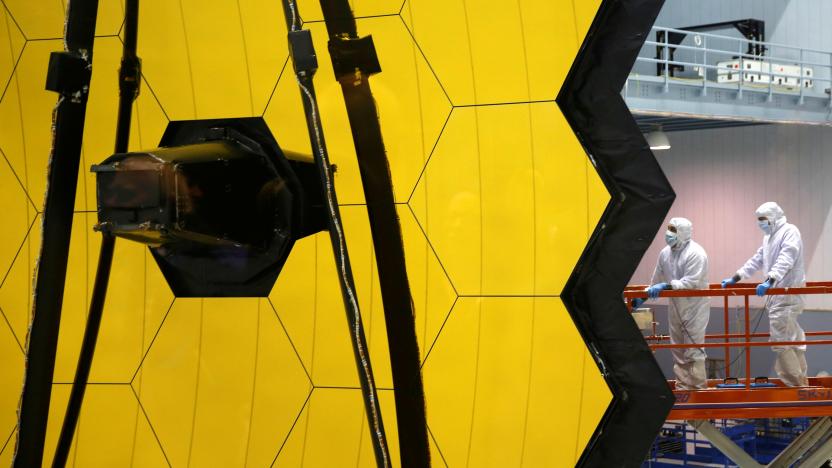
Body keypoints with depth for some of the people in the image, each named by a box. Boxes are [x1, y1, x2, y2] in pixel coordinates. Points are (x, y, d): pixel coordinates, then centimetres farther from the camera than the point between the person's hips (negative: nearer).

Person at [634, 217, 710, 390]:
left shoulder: (695, 253, -17)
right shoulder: (665, 253, 5)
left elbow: (691, 282, -25)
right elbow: (656, 280, 13)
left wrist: (666, 286, -30)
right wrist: (642, 297, 10)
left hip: (695, 306, -7)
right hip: (676, 307, 7)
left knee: (693, 349, -6)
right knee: (677, 348, 13)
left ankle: (698, 387, 2)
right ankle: (683, 385, 23)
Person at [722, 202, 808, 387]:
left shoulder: (789, 231, -11)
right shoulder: (769, 236, 19)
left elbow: (785, 259, -26)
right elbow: (757, 260, 24)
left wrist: (770, 280, -39)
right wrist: (735, 278, 18)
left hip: (788, 291, -10)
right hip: (776, 291, 10)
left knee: (780, 338, -12)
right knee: (792, 337, 13)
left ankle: (794, 382, -7)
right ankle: (800, 379, 19)